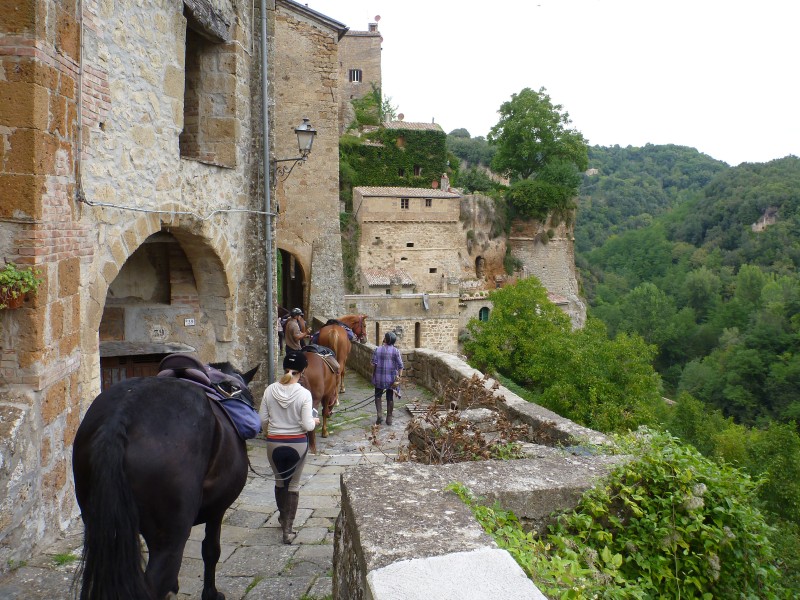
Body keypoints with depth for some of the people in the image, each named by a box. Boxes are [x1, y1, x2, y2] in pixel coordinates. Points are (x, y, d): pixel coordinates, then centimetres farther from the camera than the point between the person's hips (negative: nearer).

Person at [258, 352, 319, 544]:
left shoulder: (270, 390, -8)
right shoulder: (304, 394, -16)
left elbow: (262, 421, -1)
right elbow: (307, 426, -17)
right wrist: (315, 421, 5)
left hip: (274, 443, 3)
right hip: (297, 444, -2)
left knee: (280, 481, 24)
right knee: (293, 485, 12)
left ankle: (283, 518, 45)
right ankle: (288, 529, 14)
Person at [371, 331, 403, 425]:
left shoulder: (378, 349, -5)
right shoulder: (396, 351, -5)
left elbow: (374, 364, -6)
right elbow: (400, 366, -9)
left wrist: (373, 375, 6)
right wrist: (399, 377, -3)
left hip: (379, 377, 0)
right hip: (391, 378, 0)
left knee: (378, 396, 14)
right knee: (390, 397, 10)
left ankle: (380, 414, -4)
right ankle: (389, 418, 16)